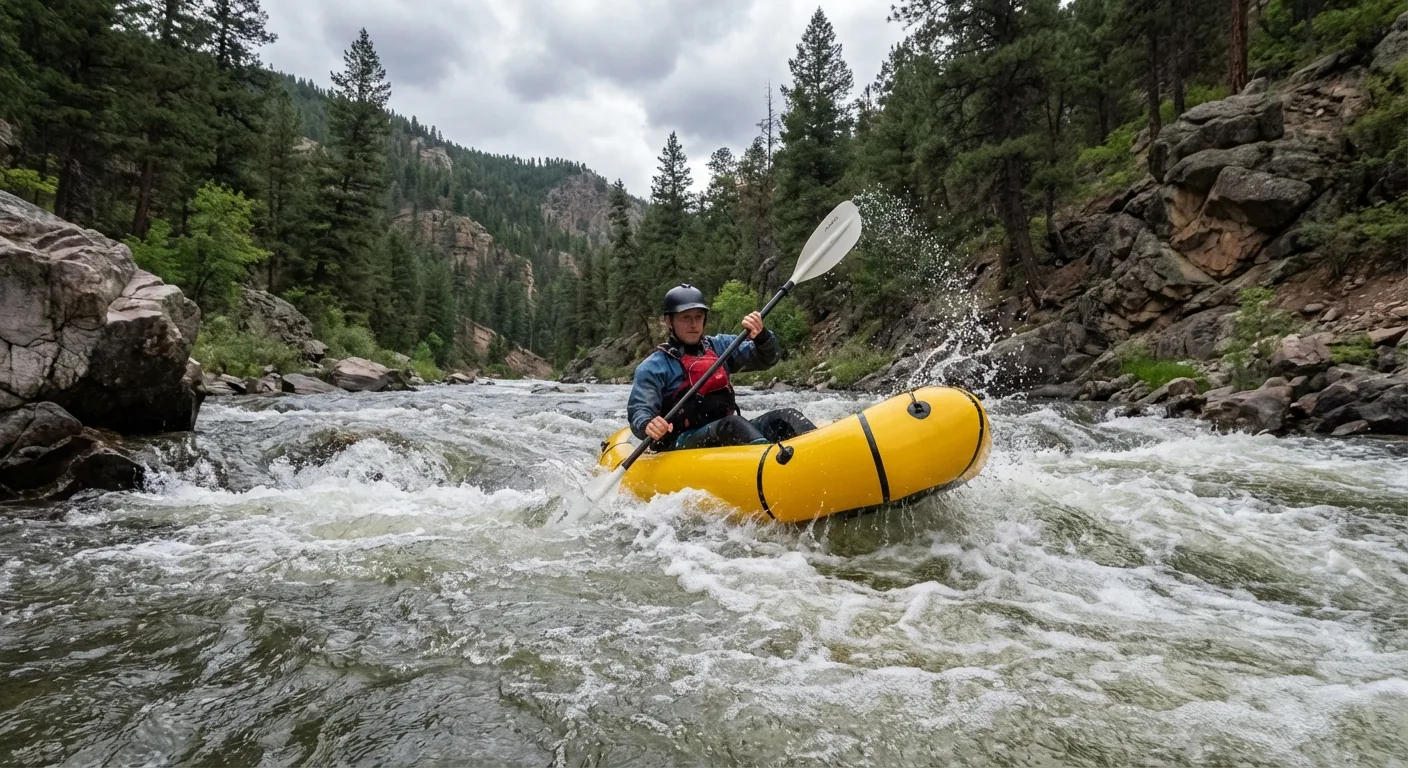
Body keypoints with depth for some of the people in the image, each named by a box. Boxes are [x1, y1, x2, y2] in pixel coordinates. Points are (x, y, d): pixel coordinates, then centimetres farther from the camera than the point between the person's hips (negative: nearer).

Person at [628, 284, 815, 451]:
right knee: (732, 424, -33)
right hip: (682, 445, -5)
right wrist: (648, 425, -31)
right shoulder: (654, 366, 2)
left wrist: (761, 336, -12)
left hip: (731, 435, 6)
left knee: (785, 416, -16)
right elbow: (638, 412, -7)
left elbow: (769, 358, 11)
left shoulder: (719, 346, 17)